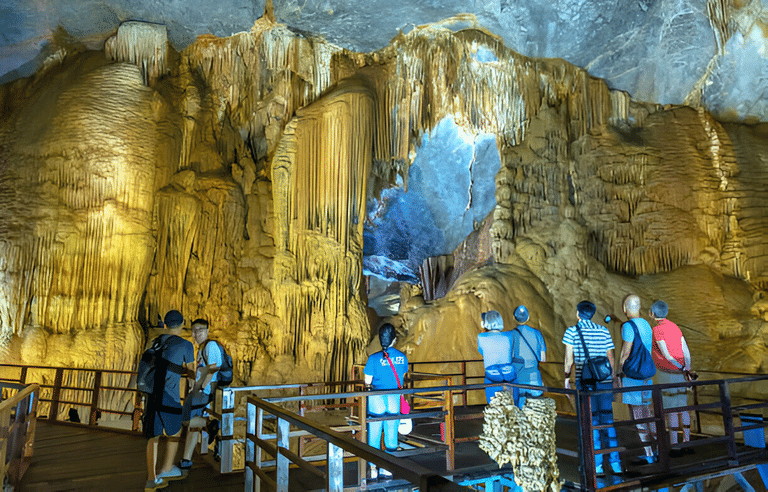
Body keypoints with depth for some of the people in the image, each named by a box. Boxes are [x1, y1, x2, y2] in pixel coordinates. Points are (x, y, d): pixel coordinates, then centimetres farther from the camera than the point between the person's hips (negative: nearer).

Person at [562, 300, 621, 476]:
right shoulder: (603, 331, 8)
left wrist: (566, 378, 6)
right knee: (608, 420, 10)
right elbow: (610, 358, 9)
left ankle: (597, 465, 6)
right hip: (605, 381, 3)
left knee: (591, 422, 3)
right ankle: (615, 463, 13)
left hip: (585, 382, -3)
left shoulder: (572, 331, -1)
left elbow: (569, 359, -3)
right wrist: (614, 379, 17)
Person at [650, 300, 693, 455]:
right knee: (682, 408, 12)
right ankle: (687, 443, 18)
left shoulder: (657, 329, -14)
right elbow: (686, 351, 7)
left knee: (671, 411, -4)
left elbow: (666, 354, -16)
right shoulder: (675, 327, 11)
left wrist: (681, 368, -4)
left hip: (666, 373, -8)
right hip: (679, 374, 8)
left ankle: (674, 446, 0)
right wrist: (687, 369, 5)